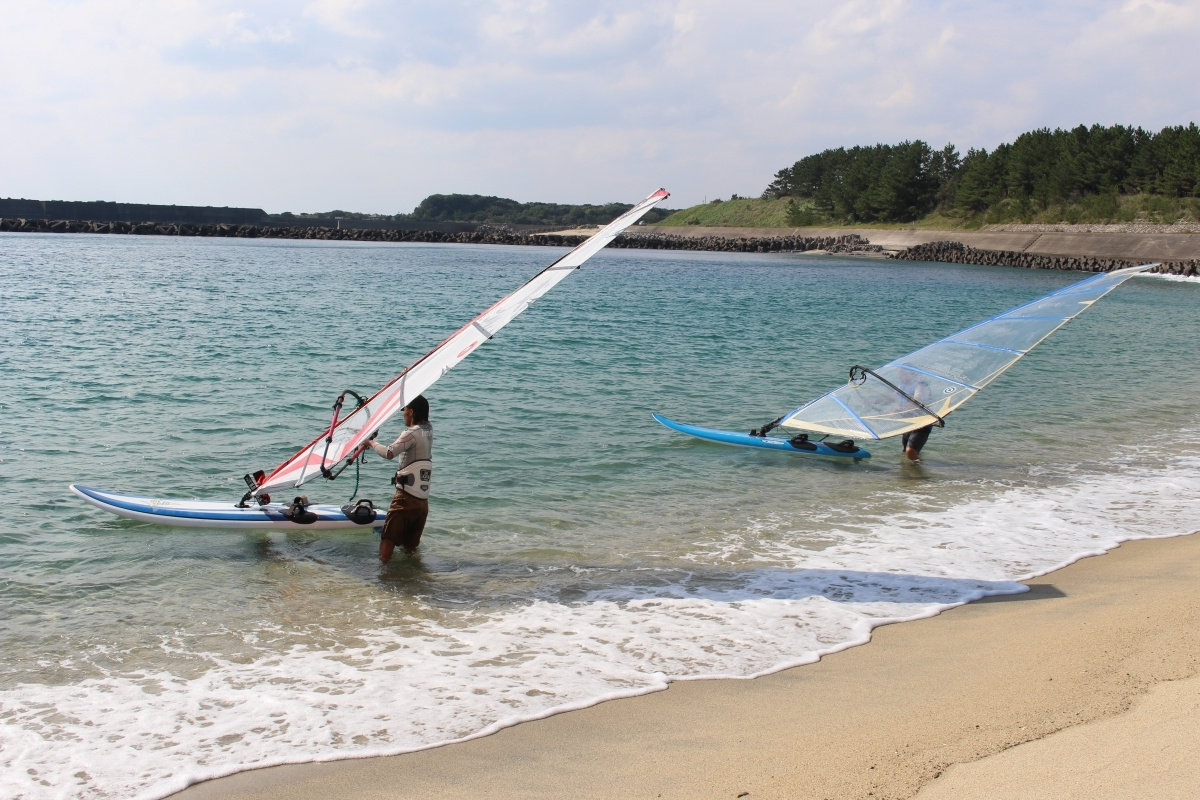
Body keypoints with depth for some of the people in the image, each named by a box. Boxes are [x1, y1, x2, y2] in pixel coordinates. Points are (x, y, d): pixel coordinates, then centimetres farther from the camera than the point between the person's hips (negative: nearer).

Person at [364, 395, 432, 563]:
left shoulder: (412, 433, -12)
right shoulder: (429, 430, 12)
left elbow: (389, 453, -27)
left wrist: (372, 443, -9)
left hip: (406, 497, -8)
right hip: (423, 500, 8)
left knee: (388, 538, -5)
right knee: (411, 546, 14)